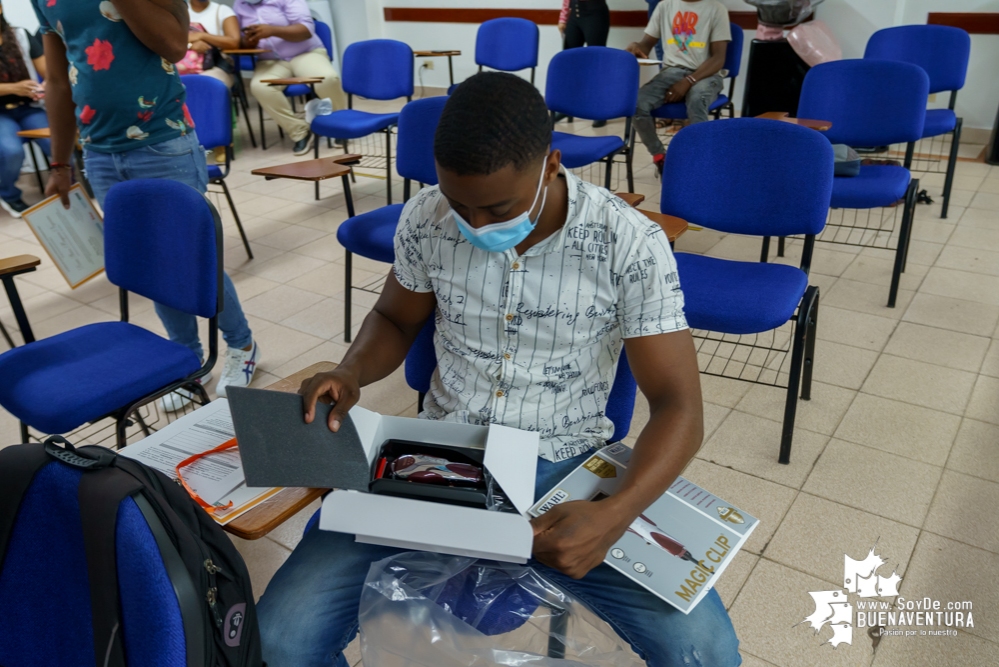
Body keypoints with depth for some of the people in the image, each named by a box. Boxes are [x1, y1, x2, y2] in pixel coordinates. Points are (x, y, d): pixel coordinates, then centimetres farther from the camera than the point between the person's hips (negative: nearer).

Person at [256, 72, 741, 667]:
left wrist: (615, 514, -31)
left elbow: (678, 406, -12)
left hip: (567, 469, -1)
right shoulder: (425, 219, -6)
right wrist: (351, 374, -10)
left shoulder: (631, 244, -14)